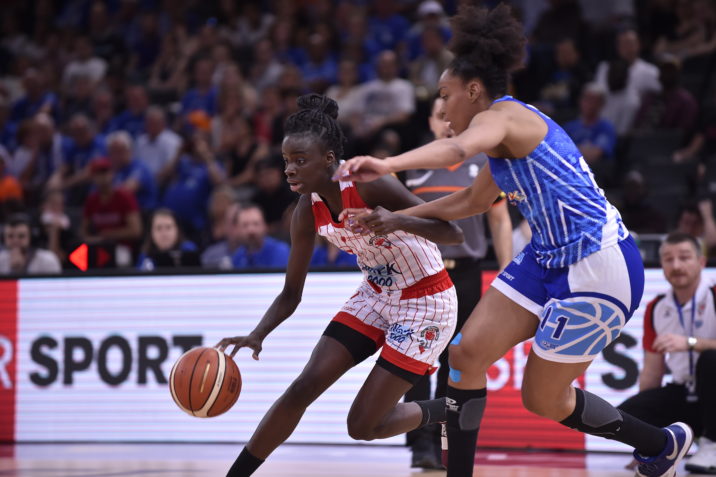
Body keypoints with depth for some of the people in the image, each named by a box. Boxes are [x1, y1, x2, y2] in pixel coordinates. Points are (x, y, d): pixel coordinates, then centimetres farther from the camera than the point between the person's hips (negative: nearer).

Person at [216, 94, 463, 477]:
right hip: (375, 297, 6)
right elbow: (291, 294, -1)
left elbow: (453, 233, -27)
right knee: (301, 389, -6)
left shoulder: (370, 185, -28)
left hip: (426, 305, -6)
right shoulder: (307, 212, -9)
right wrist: (256, 336, -19)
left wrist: (400, 222, -46)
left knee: (362, 426, -7)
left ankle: (450, 411, 19)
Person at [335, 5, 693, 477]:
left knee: (544, 400, 2)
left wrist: (388, 164, -56)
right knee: (467, 352, 0)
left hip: (598, 269, -10)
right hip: (549, 259, 10)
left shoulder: (505, 115, -15)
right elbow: (474, 199, 31)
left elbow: (458, 147, -40)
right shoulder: (510, 130, 15)